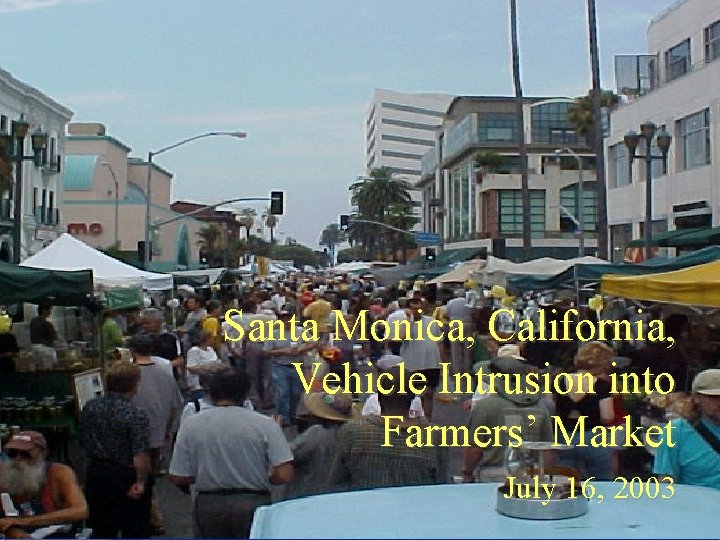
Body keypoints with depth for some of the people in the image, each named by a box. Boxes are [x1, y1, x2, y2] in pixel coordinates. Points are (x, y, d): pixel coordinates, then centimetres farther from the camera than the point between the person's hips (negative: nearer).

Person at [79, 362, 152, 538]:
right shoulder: (136, 415, -21)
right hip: (127, 477, -5)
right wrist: (141, 481, -15)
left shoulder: (90, 407, -3)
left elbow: (82, 441, 8)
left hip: (96, 473, 6)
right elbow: (141, 456, -25)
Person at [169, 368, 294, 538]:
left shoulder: (190, 426, -6)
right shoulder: (265, 424, -10)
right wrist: (261, 478, 6)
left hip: (208, 505, 2)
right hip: (254, 504, -1)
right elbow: (284, 475, -14)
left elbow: (178, 478, -4)